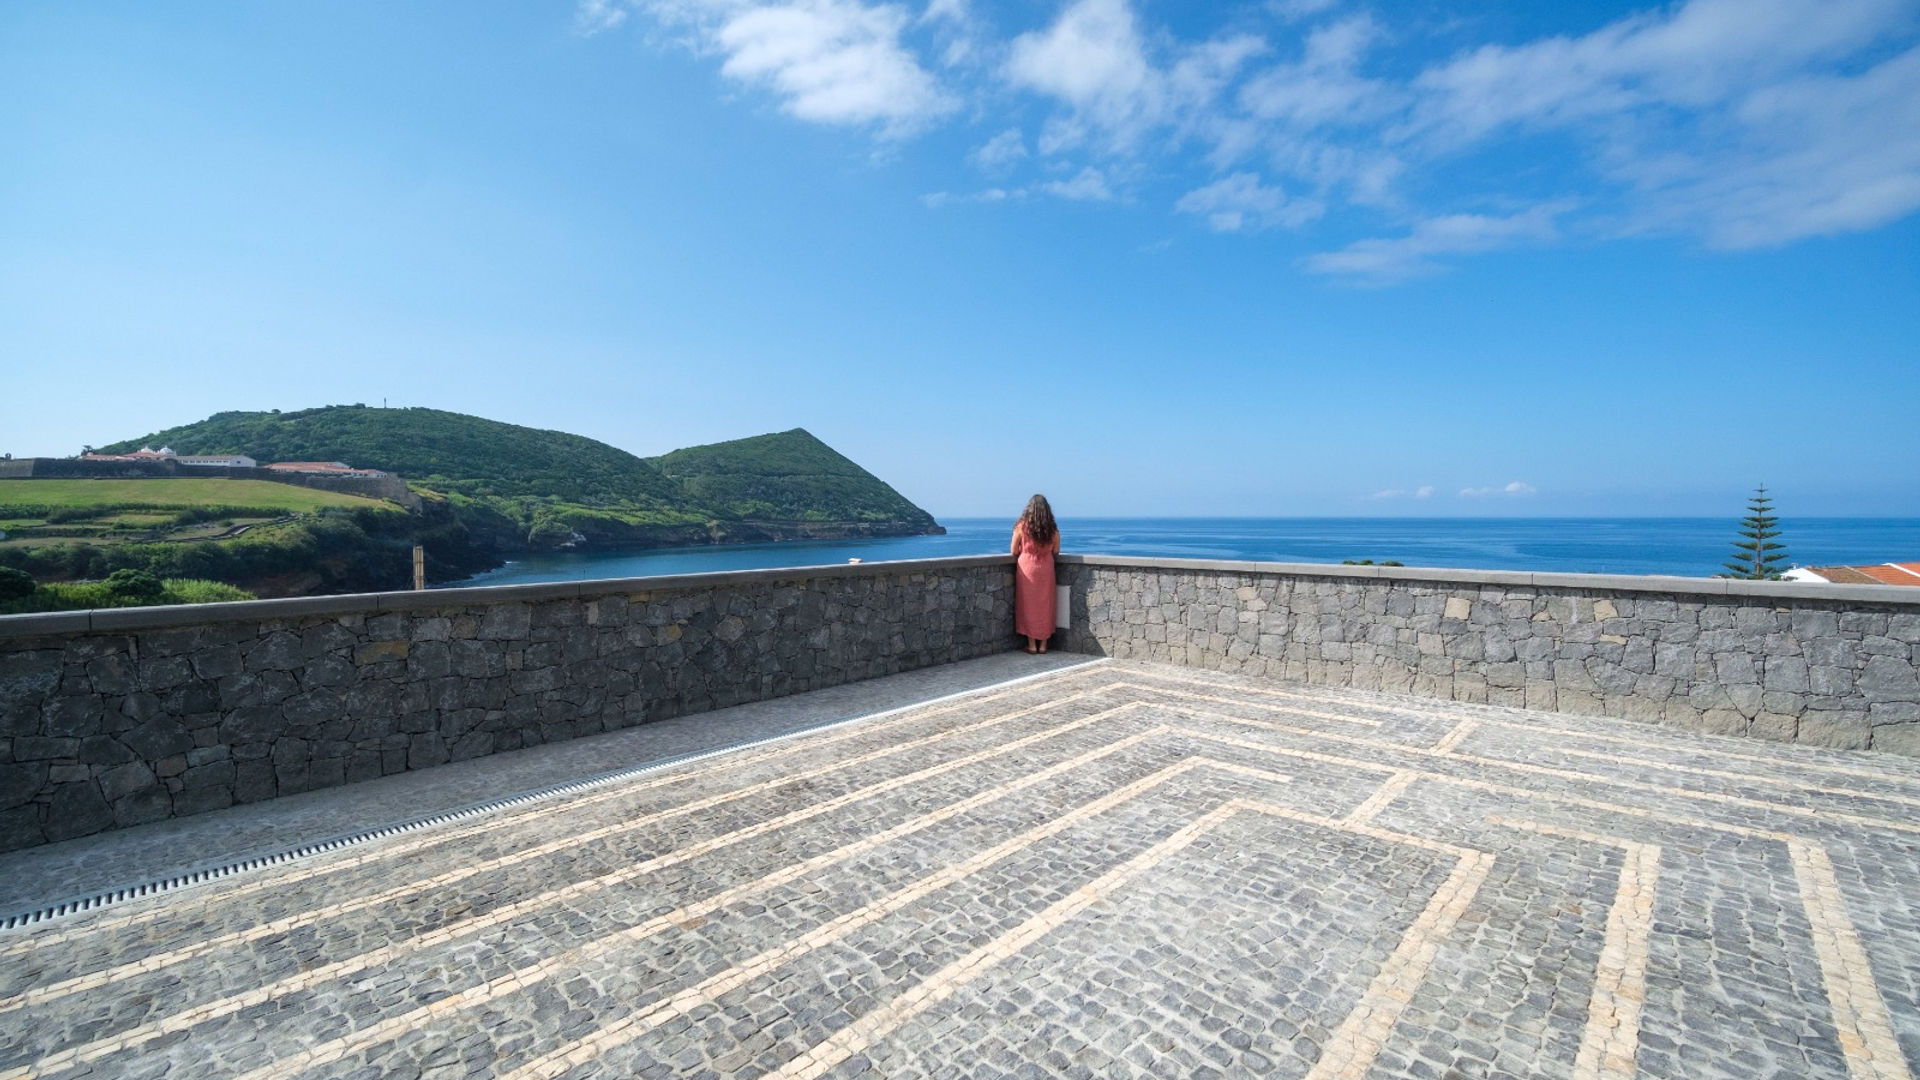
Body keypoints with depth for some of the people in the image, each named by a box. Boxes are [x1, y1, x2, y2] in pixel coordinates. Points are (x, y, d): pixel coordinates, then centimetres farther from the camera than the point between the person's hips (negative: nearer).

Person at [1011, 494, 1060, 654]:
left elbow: (1014, 551, -2)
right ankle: (1043, 644, 15)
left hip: (1026, 567, -2)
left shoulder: (1022, 526, -7)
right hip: (1046, 569, 2)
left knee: (1028, 604, 7)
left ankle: (1032, 644, 9)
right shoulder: (1053, 529, -1)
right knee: (1045, 605, 11)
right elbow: (1056, 551, 5)